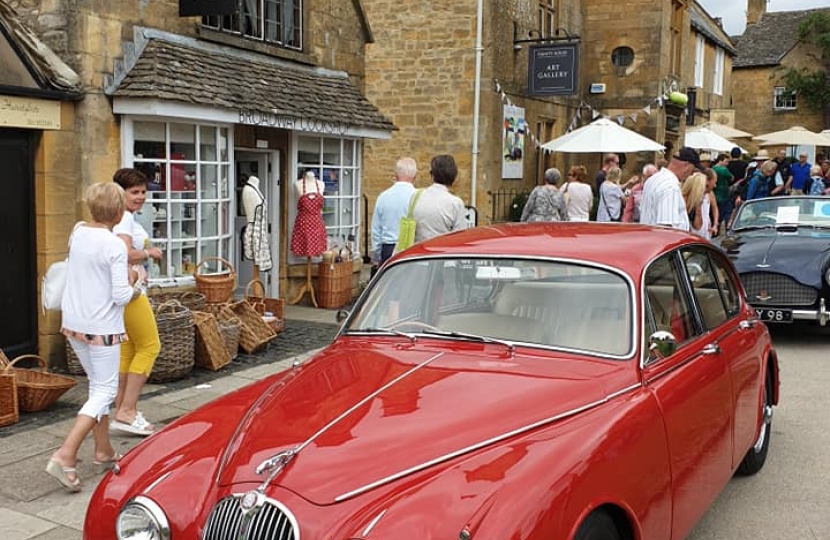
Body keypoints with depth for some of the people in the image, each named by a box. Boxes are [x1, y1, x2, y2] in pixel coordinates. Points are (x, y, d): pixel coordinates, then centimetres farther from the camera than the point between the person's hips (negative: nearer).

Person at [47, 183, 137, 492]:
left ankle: (103, 450, 29)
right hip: (101, 327, -8)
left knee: (98, 385, 20)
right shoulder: (115, 246, -17)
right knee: (104, 391, 1)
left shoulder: (78, 233, 4)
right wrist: (131, 282, 1)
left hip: (72, 323, 8)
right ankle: (65, 456, -9)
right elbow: (120, 296, -20)